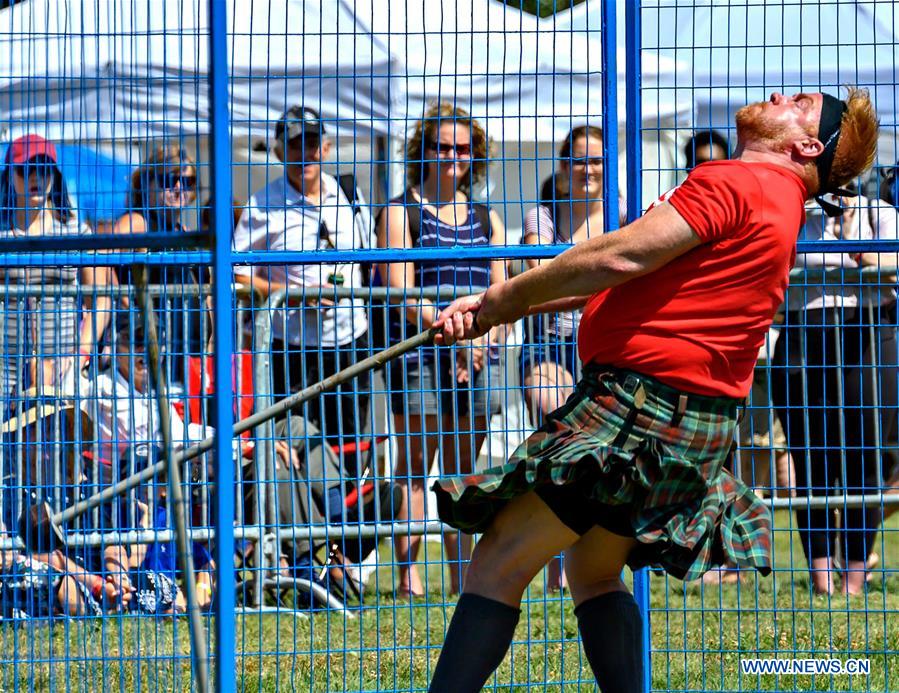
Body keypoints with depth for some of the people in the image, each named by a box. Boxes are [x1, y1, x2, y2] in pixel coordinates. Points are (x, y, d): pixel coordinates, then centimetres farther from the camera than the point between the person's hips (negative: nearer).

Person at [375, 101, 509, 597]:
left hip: (475, 361, 4)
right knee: (413, 471, -6)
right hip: (419, 359, -4)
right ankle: (408, 576, -7)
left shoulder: (486, 220, 17)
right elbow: (402, 294, -7)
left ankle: (463, 580, 8)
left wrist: (483, 343, -4)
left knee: (463, 476, 6)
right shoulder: (400, 214, 3)